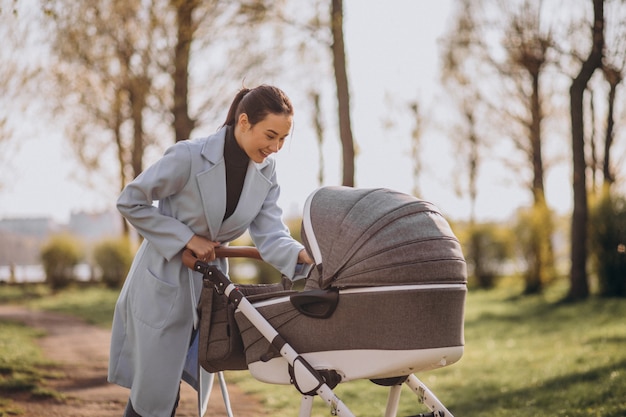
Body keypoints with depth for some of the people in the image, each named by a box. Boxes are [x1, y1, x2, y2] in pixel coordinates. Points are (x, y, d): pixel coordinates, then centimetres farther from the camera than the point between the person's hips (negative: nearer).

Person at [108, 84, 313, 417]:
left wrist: (303, 256, -32)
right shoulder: (189, 157, -23)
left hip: (209, 283, 6)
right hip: (165, 284, -5)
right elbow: (130, 203, -15)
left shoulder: (266, 171, -5)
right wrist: (187, 238, -19)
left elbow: (269, 234, -12)